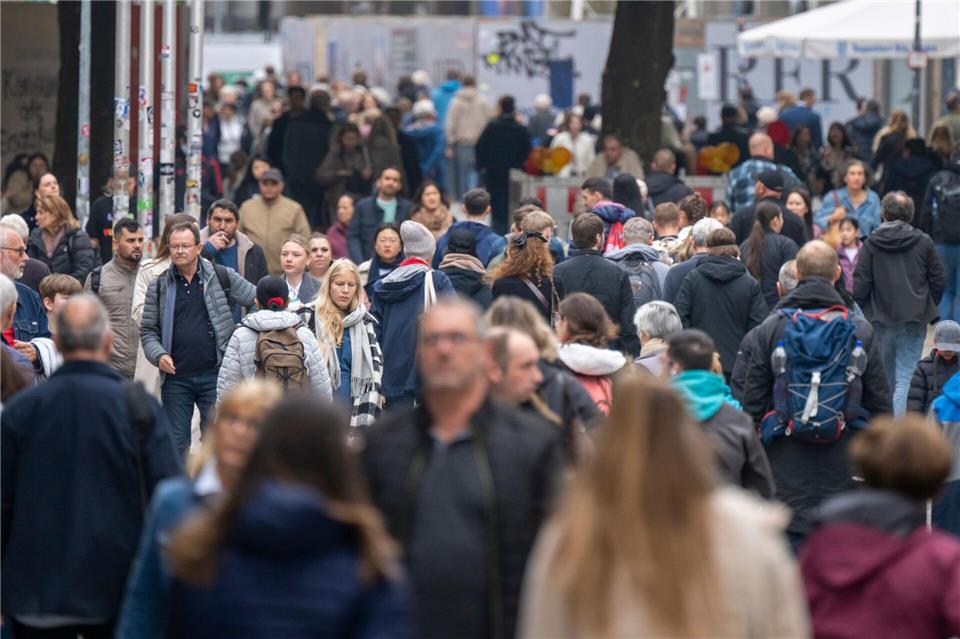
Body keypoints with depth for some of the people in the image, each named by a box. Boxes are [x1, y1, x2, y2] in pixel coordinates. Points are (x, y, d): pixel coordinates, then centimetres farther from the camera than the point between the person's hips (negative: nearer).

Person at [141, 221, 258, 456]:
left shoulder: (222, 277, 2)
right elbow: (148, 330, 8)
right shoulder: (158, 287, 8)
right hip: (175, 378, 2)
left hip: (214, 375, -2)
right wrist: (158, 355, -9)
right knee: (176, 443, 6)